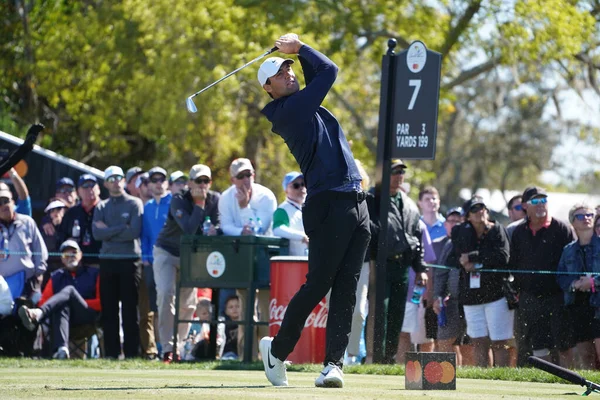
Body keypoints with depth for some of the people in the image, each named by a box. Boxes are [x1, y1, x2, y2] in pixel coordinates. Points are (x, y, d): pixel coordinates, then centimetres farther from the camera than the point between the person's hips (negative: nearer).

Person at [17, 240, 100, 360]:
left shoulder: (94, 274, 16)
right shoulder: (56, 277, 25)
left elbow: (101, 302, 7)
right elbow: (44, 301, 15)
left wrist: (78, 302, -5)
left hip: (88, 317, -2)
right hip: (64, 316, 2)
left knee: (69, 290, -29)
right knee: (61, 307, -36)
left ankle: (37, 314, -58)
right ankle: (61, 349, -60)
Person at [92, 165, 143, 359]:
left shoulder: (134, 204, 4)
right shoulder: (101, 207, 14)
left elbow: (135, 231, -11)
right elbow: (97, 233, -1)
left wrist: (108, 231, -6)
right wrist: (122, 228, -8)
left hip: (130, 260, -4)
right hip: (107, 261, 4)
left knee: (130, 309, -4)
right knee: (108, 309, 2)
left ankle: (131, 352, -3)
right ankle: (111, 352, 5)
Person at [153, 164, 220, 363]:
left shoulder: (215, 200, -7)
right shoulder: (179, 200, -21)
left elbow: (220, 227, -10)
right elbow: (189, 230, -33)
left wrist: (215, 231, -33)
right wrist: (199, 203, -31)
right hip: (166, 252, -5)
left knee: (188, 303, 4)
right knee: (166, 294, -19)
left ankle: (178, 346, 14)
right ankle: (168, 348, -21)